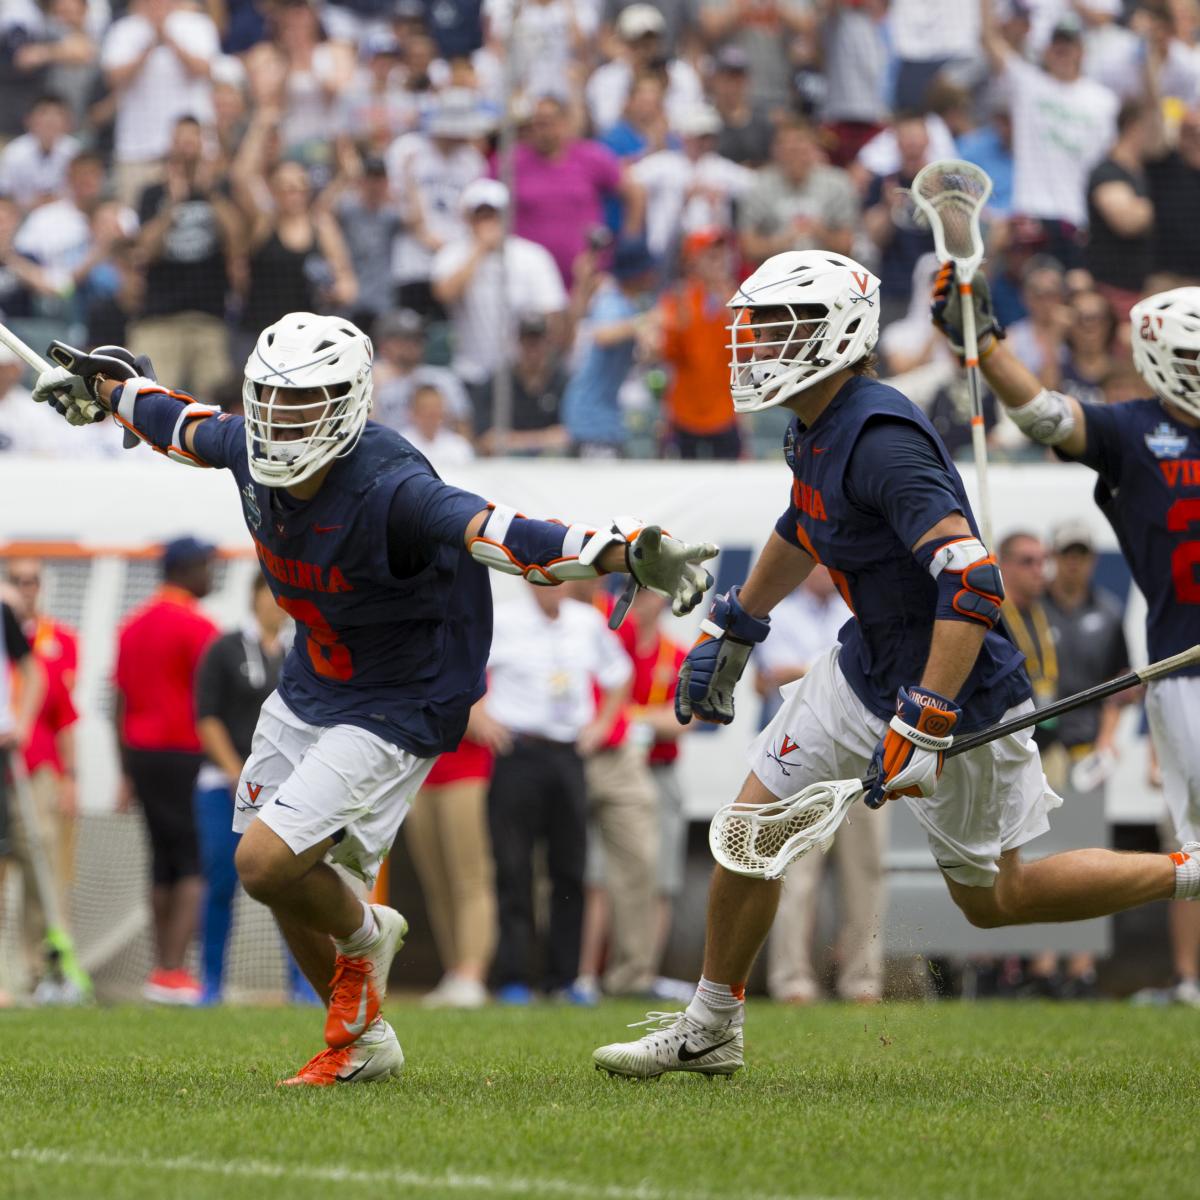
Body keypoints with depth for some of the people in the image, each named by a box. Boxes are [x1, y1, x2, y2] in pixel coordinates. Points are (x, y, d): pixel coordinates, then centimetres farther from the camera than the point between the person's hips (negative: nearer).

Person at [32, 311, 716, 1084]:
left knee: (267, 863, -18)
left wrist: (627, 554, -58)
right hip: (308, 691, 8)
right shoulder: (252, 453, -9)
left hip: (395, 712, -8)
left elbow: (497, 534, -44)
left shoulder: (387, 490, -32)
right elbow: (189, 428, 14)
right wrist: (106, 389, 32)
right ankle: (362, 1043, 35)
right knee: (278, 878, 15)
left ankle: (363, 935, 16)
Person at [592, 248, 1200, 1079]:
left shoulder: (879, 439, -29)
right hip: (869, 667, 8)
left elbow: (973, 585, -36)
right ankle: (710, 1030, 20)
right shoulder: (815, 432, 1)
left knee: (992, 898, 6)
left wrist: (923, 728, -37)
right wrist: (734, 633, 31)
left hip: (955, 689, -8)